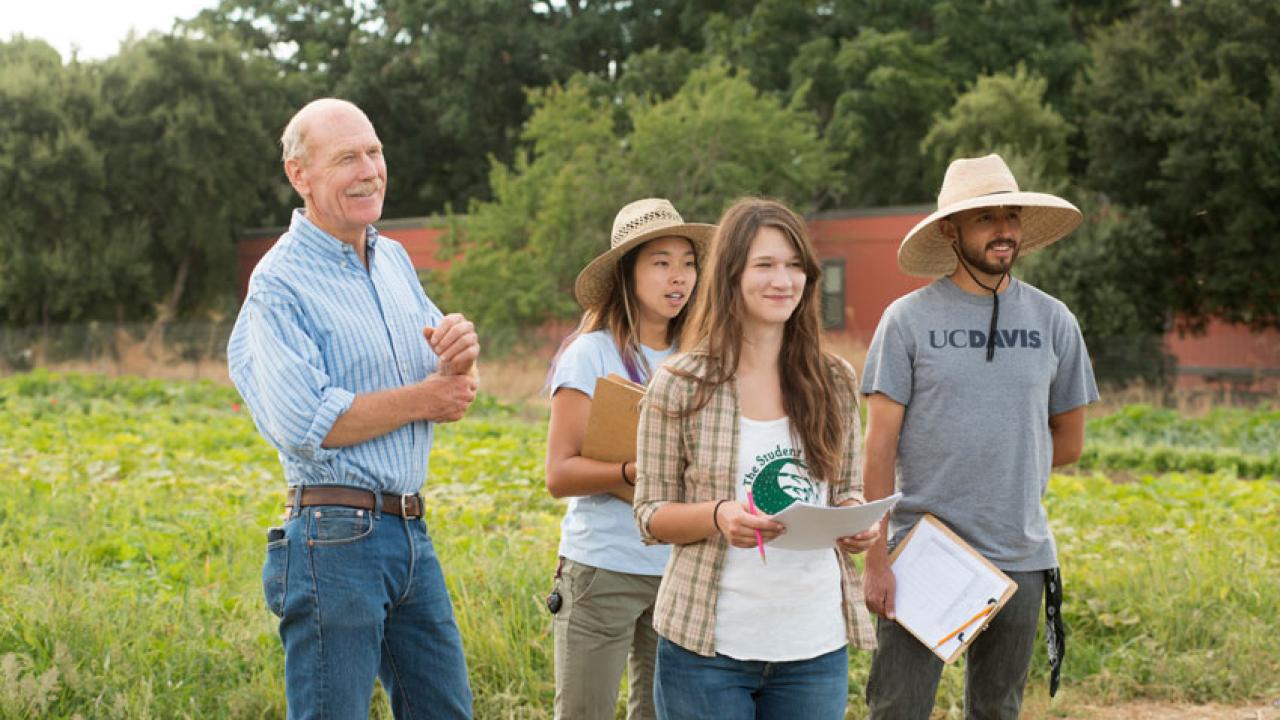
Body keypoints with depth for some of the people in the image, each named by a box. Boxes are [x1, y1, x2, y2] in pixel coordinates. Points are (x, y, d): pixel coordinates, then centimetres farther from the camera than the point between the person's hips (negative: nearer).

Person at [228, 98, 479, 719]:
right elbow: (305, 423, -23)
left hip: (411, 530, 8)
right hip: (335, 538, -8)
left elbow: (452, 392, 15)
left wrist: (461, 355, -10)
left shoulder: (395, 260, 13)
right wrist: (423, 397, -11)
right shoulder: (280, 283, -11)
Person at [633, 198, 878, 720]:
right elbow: (651, 514, -1)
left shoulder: (834, 382, 5)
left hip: (816, 647, 3)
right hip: (709, 645, -3)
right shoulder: (679, 386, -4)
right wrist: (718, 516, -20)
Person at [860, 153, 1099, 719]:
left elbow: (1068, 441, 15)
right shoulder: (908, 319, -3)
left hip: (1020, 559, 3)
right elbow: (880, 445, -5)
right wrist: (876, 560, -10)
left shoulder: (1052, 321, 6)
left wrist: (1002, 466, 7)